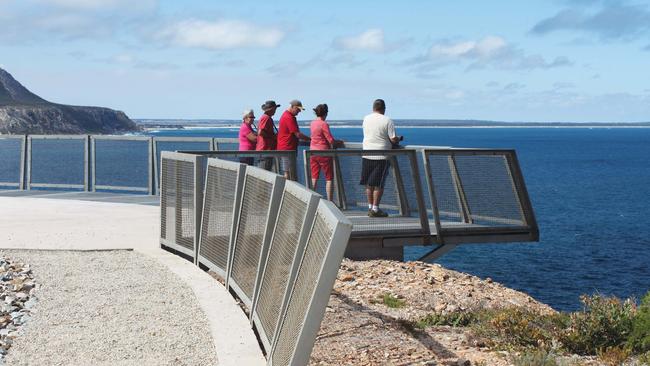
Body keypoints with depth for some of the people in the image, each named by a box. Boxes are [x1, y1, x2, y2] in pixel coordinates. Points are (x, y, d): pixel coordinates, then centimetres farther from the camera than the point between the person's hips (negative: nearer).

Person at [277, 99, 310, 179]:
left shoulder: (286, 115, 17)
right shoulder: (289, 118, -16)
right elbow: (298, 134, -18)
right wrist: (310, 139, -9)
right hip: (288, 149, -11)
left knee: (287, 172, 12)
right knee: (288, 172, -10)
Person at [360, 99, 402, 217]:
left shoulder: (366, 119, 7)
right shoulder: (387, 121, -9)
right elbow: (393, 139, -12)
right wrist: (399, 138, 12)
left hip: (367, 155, 5)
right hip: (381, 156, -5)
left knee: (369, 183, 11)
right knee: (378, 184, 1)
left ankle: (370, 207, 17)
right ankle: (375, 209, 2)